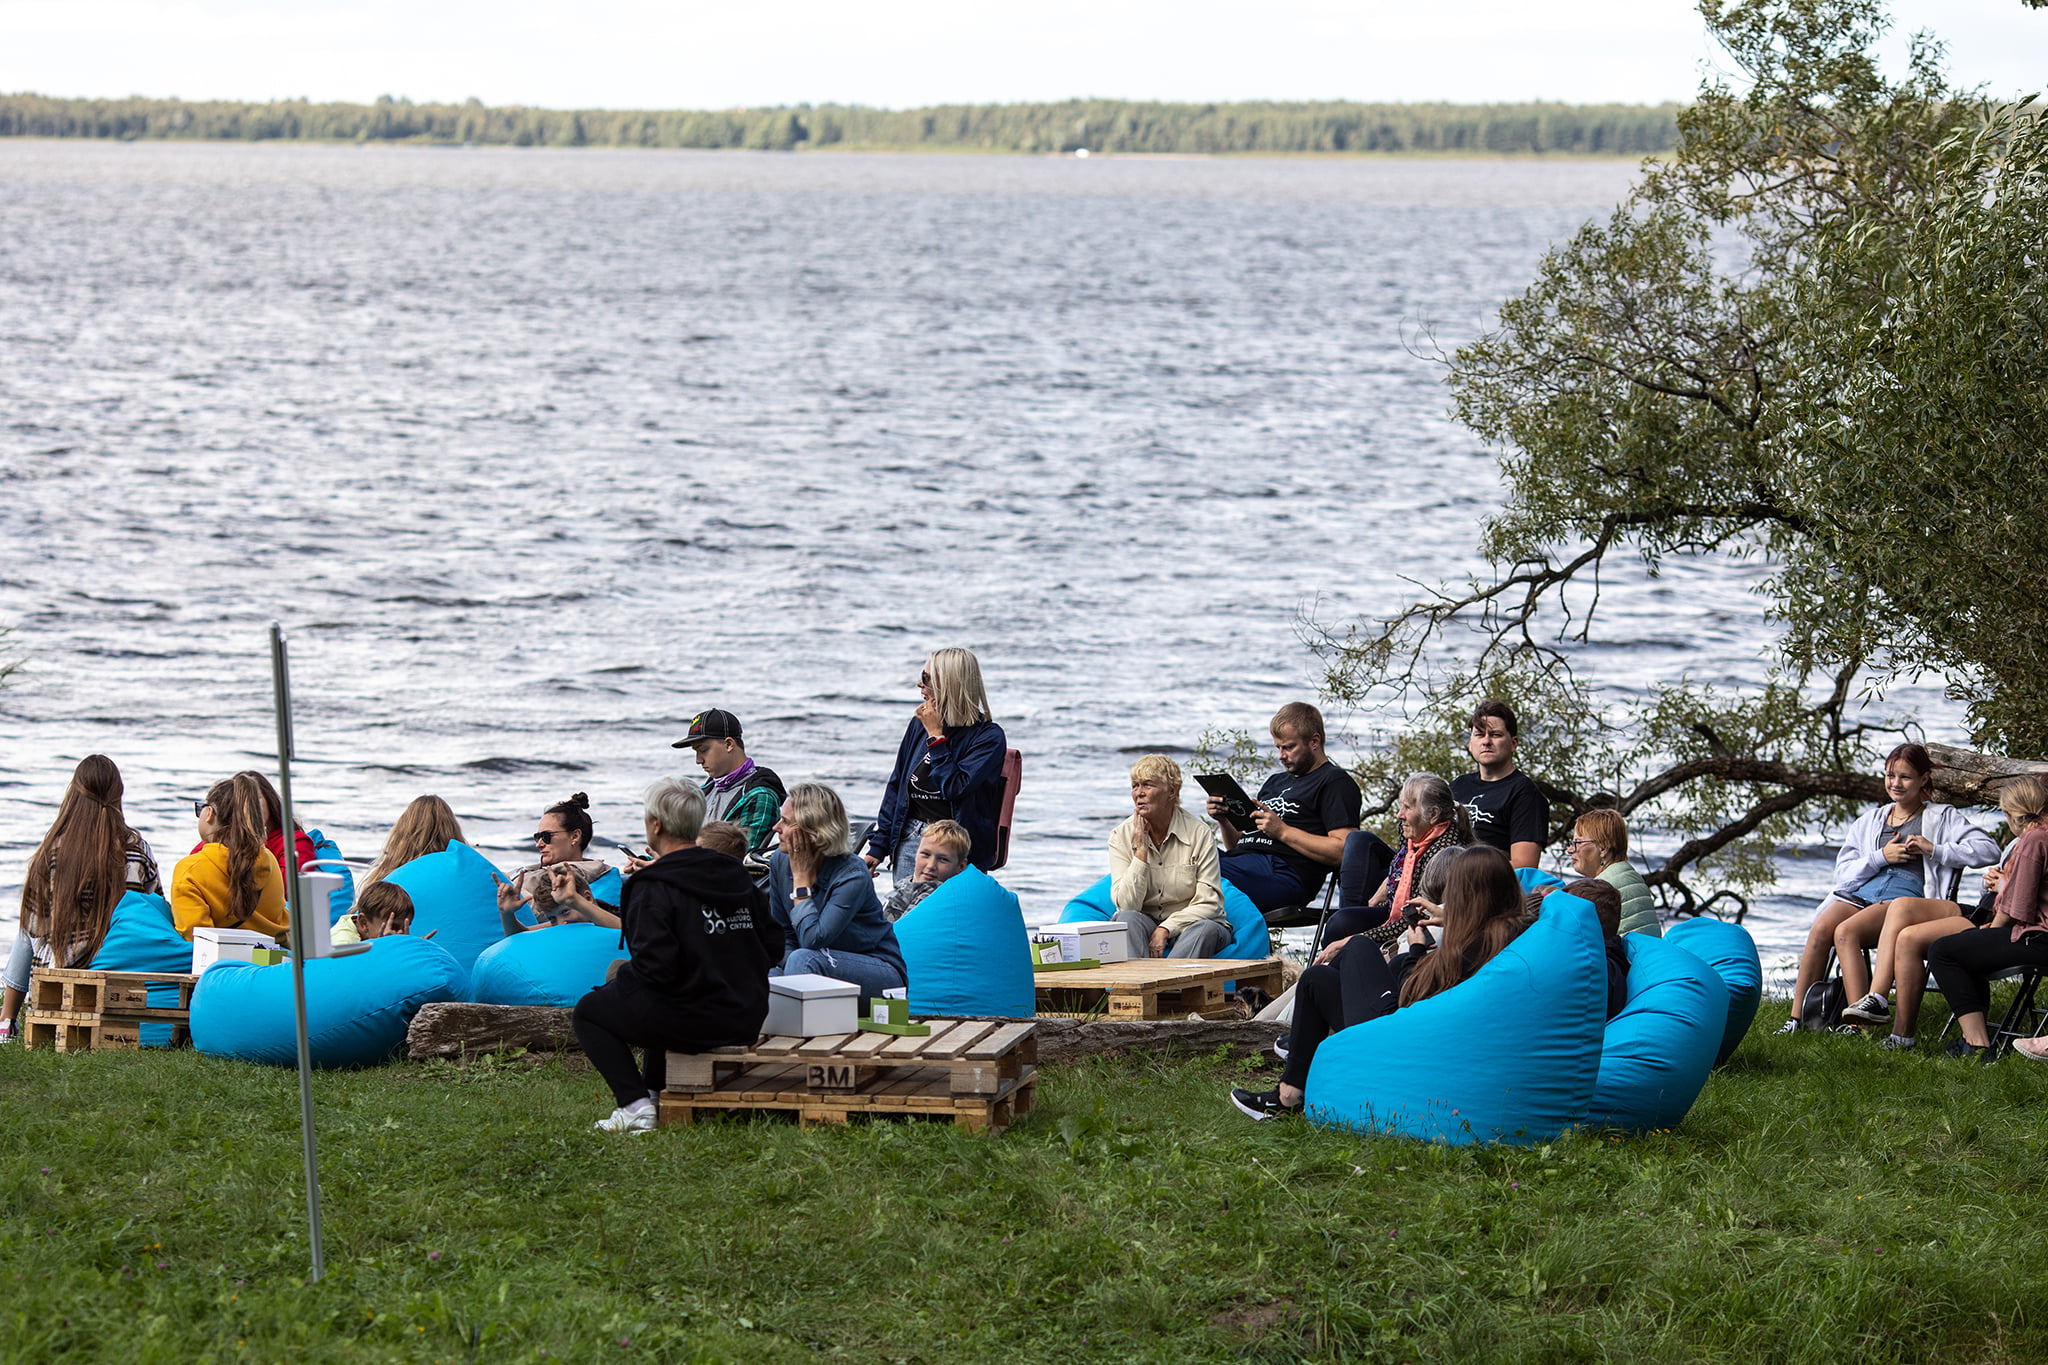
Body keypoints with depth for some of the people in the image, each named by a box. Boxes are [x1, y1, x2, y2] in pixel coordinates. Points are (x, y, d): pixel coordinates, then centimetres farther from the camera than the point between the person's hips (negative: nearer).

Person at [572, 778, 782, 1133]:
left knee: (588, 1011, 14)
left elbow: (655, 968, -23)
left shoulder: (653, 888, -16)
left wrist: (621, 975, -2)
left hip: (695, 1023, -8)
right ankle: (653, 1089, 35)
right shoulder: (735, 874, 7)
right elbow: (772, 944, 10)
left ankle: (636, 1106, 0)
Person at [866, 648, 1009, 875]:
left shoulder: (988, 736, -7)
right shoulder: (919, 724, 10)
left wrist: (936, 736, -11)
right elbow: (896, 786, 16)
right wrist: (878, 847, 12)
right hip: (910, 837, 5)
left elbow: (954, 788, -19)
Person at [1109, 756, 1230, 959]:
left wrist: (1165, 929, -22)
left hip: (1190, 924, -1)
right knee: (1127, 919, -32)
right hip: (1145, 926, 1)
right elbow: (1126, 905, -11)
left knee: (1206, 928, -35)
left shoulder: (1199, 833, -6)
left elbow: (1209, 904, -10)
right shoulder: (1121, 836, -1)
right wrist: (1141, 849, -17)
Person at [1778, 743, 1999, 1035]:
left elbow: (1988, 851, 3)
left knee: (1845, 932, -34)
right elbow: (1843, 872, 18)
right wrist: (1881, 856, 1)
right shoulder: (1869, 821, 28)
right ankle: (1796, 1018, -32)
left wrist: (1934, 850, -6)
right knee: (1820, 930, -30)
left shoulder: (1942, 818, 16)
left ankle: (1859, 1025, -41)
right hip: (1861, 891, 4)